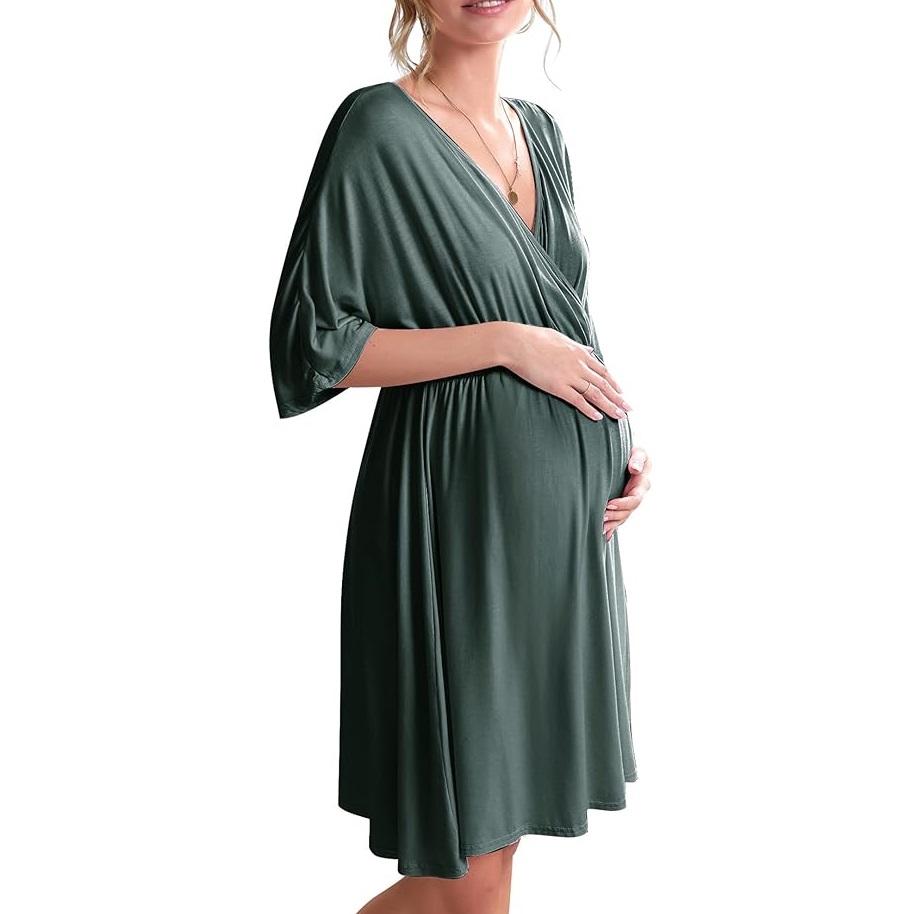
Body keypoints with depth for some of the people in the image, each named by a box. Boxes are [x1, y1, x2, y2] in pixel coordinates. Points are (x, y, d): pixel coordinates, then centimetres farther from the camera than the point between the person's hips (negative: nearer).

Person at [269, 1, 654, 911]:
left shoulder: (539, 129, 13)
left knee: (499, 831, 14)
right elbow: (314, 343, -13)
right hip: (458, 516, -7)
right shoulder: (380, 126, -9)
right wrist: (504, 342, -15)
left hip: (561, 513, 7)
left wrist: (624, 436, 5)